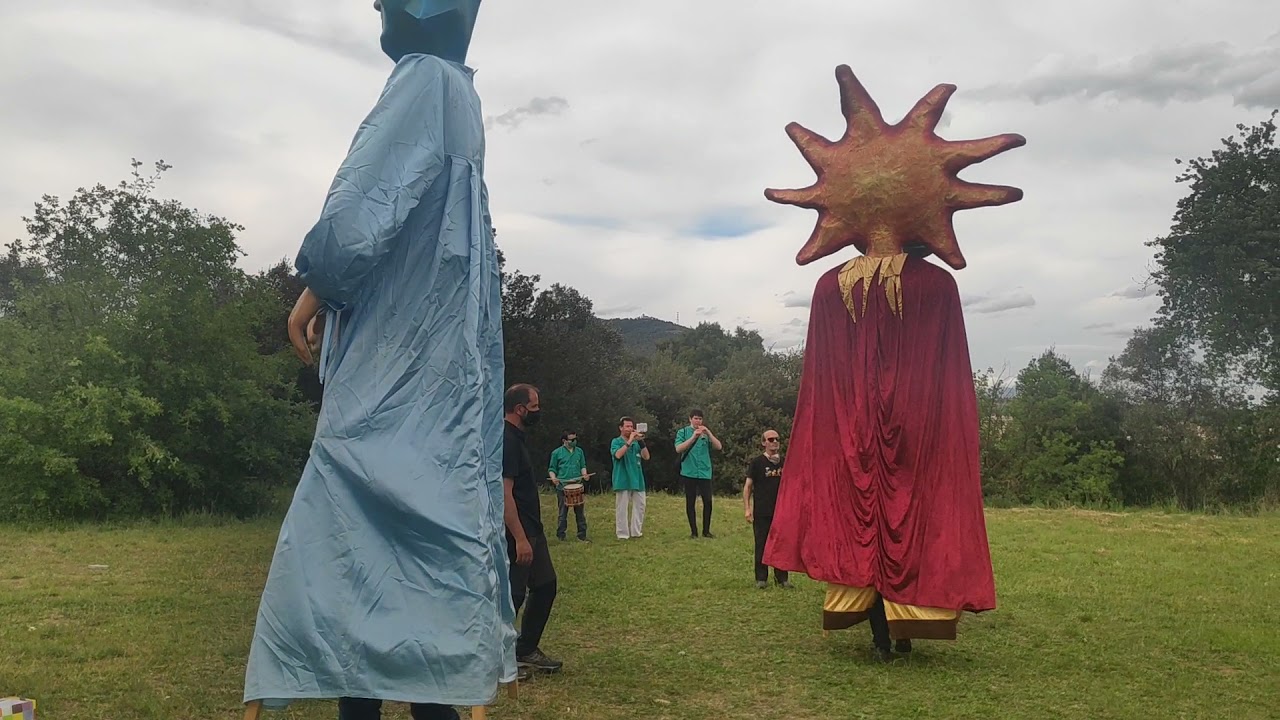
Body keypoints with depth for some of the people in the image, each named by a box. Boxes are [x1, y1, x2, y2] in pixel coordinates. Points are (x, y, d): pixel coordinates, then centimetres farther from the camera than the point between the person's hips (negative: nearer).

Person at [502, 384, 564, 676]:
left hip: (531, 529, 10)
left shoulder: (516, 438, 13)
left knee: (545, 586, 14)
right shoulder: (506, 441, -19)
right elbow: (504, 493, -24)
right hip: (516, 534, -10)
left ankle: (525, 651, 24)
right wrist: (520, 539, -25)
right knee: (512, 595, -3)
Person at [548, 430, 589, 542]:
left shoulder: (579, 451, 11)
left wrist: (584, 474, -4)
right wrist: (553, 478, -16)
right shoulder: (557, 453, 1)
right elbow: (551, 469, 3)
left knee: (580, 512, 6)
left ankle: (582, 535, 14)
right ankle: (561, 536, 12)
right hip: (562, 487, -3)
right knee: (562, 513, 4)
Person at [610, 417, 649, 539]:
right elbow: (618, 455, -20)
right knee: (621, 508, -3)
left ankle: (636, 532, 14)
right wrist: (629, 441, -21)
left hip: (637, 479, 5)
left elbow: (646, 457, 1)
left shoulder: (636, 443, 12)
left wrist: (641, 442, -12)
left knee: (639, 506, 6)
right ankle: (623, 534, 1)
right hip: (622, 480, -5)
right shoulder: (616, 441, 0)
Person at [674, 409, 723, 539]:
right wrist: (694, 437, -24)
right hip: (689, 473, -2)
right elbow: (678, 449, -14)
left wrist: (708, 433, -16)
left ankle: (706, 530, 12)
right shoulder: (683, 432, 1)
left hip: (705, 472, 2)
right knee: (690, 502, 3)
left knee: (708, 501, -1)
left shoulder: (706, 432, 8)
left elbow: (719, 447, -4)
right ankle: (693, 532, 12)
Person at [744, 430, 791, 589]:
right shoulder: (757, 462, -3)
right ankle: (761, 579, 11)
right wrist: (747, 508, -9)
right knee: (762, 545, 3)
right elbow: (748, 485, -3)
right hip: (761, 512, -3)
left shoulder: (784, 462, 9)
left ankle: (782, 578, 14)